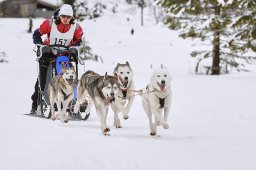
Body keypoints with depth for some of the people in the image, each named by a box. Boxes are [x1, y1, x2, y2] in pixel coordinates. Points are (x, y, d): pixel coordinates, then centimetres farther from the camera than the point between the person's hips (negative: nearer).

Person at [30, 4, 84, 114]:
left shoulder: (76, 27, -12)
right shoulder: (50, 23, -17)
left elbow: (78, 40, 4)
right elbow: (37, 34, -9)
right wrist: (42, 46, -22)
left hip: (65, 56, 1)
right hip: (48, 54, -1)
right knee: (42, 79, 0)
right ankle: (35, 104, 8)